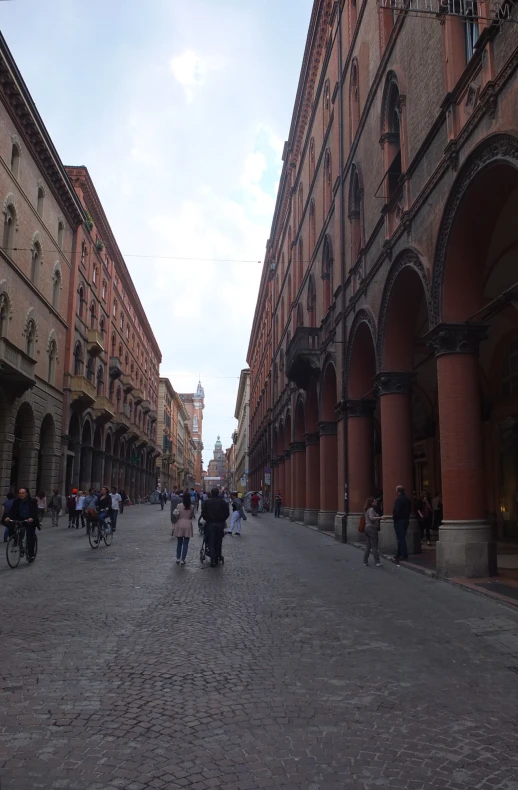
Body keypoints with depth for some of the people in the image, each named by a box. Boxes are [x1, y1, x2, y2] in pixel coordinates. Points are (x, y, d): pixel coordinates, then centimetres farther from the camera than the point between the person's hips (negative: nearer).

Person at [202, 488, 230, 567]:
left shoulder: (206, 502, -2)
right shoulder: (223, 502, 0)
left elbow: (203, 513, -3)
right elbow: (227, 513, -1)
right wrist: (222, 520, 11)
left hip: (210, 524, -1)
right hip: (220, 524, 1)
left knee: (211, 542, 2)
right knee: (218, 542, 12)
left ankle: (213, 560, -8)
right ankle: (217, 559, 17)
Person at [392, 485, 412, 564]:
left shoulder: (398, 499, -18)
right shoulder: (407, 499, 10)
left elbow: (396, 510, -24)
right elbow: (410, 509, 15)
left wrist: (394, 517, -8)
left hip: (399, 521, -9)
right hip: (406, 520, 9)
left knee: (401, 538, -3)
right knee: (402, 538, 15)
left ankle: (404, 555, -2)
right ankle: (399, 554, 23)